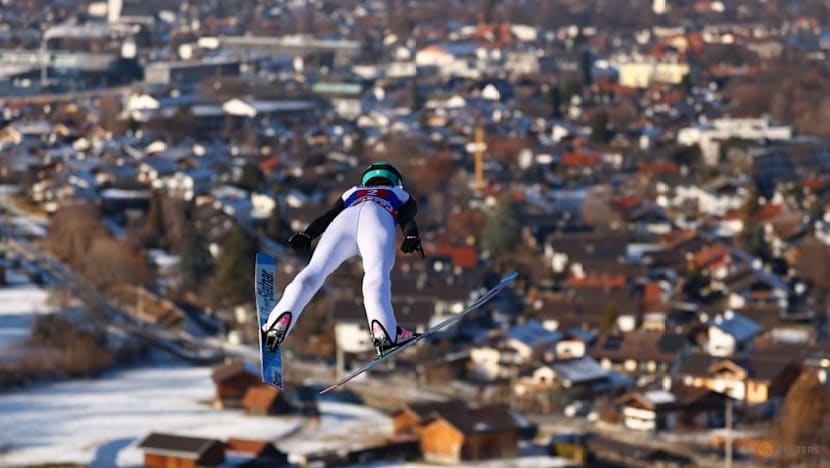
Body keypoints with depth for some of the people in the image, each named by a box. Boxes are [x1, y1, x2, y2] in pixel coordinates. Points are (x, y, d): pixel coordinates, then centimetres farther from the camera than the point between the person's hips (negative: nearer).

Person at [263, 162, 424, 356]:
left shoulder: (351, 193, 45)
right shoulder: (402, 196, 40)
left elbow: (328, 216, 25)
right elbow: (407, 217, 16)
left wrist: (306, 235, 10)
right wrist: (412, 236, -3)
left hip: (344, 219, 2)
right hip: (378, 218, -2)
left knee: (315, 270, -12)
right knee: (376, 274, -25)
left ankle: (282, 317, -37)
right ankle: (383, 330, -50)